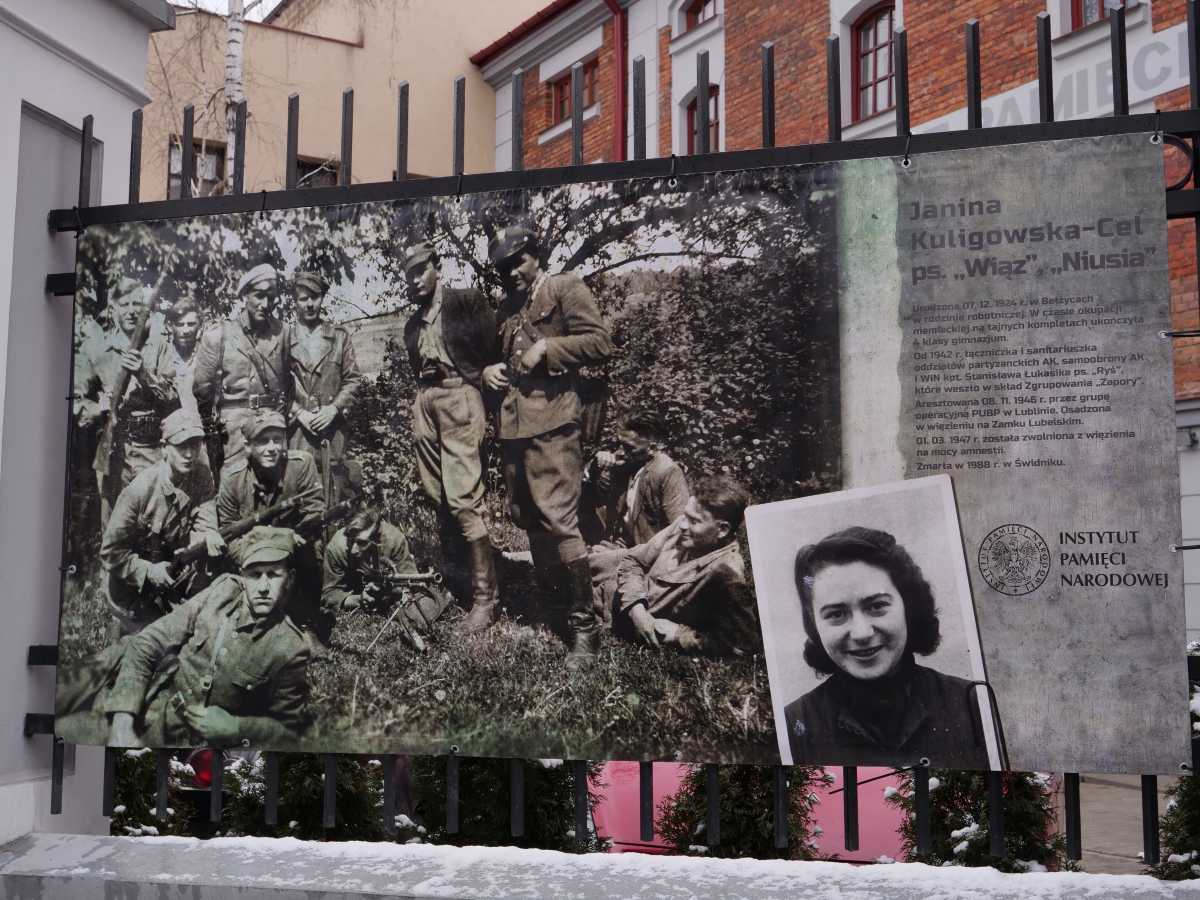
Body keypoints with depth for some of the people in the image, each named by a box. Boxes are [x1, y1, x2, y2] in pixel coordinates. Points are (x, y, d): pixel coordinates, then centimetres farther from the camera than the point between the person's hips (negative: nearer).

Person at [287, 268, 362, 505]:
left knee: (333, 499, -2)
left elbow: (353, 379, 11)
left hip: (332, 427, 2)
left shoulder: (339, 337, 15)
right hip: (296, 428, -2)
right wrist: (299, 413, -8)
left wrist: (334, 408, -4)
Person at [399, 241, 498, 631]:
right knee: (438, 497, 5)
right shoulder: (413, 324, 21)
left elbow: (492, 347, -3)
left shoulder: (466, 302, 1)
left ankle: (485, 594, -12)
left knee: (463, 498, -14)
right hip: (424, 404, 7)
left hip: (458, 399, -7)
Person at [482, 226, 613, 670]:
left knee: (558, 518, -14)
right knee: (526, 516, 11)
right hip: (513, 424, 8)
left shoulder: (566, 288, 2)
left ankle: (584, 625, -9)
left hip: (551, 421, -8)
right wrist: (490, 370, 13)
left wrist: (546, 348, -12)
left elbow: (600, 342, -8)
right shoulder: (507, 308, 23)